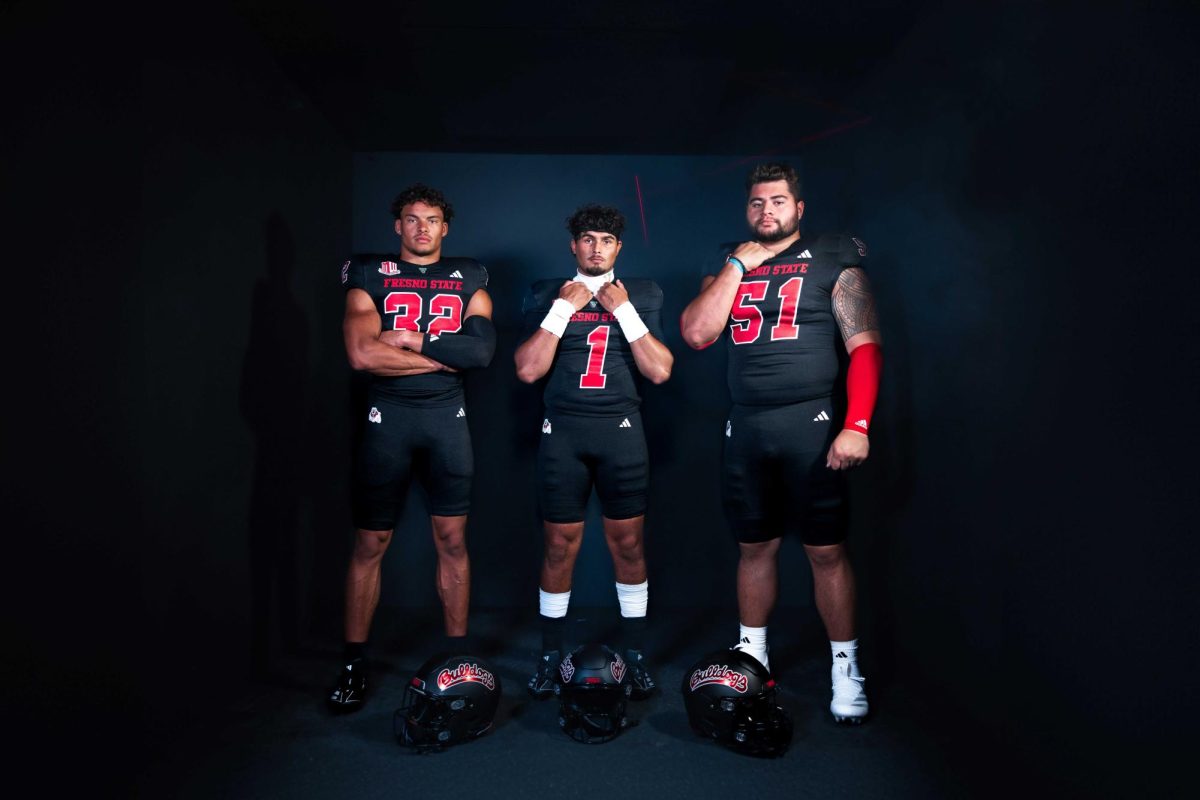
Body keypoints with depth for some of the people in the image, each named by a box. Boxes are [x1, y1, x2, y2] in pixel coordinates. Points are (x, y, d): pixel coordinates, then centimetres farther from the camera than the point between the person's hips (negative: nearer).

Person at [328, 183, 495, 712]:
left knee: (452, 539, 5)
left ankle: (456, 654, 16)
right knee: (370, 543, 3)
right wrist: (446, 358, -8)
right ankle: (354, 664, 14)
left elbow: (483, 349, -6)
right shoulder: (369, 275, 5)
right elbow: (363, 354, -11)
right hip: (388, 419, -1)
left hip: (447, 418, 1)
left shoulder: (469, 278, 10)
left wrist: (416, 340, -10)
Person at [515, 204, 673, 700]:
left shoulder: (642, 295, 7)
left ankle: (635, 654, 17)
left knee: (628, 543, 4)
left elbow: (660, 371, -3)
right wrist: (562, 308, -8)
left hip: (621, 431, 0)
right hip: (562, 432, 0)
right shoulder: (547, 294, 7)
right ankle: (550, 654, 19)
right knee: (559, 546, 4)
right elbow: (528, 370, -4)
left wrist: (625, 310, -8)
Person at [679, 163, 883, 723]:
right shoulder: (727, 267, 14)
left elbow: (865, 346, -5)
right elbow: (696, 334, -1)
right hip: (745, 428, 4)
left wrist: (857, 426, -16)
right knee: (754, 547, 13)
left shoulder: (832, 263, 3)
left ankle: (846, 669, 14)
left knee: (826, 550, -1)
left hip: (810, 424, -3)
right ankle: (751, 654, 28)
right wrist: (737, 266, -3)